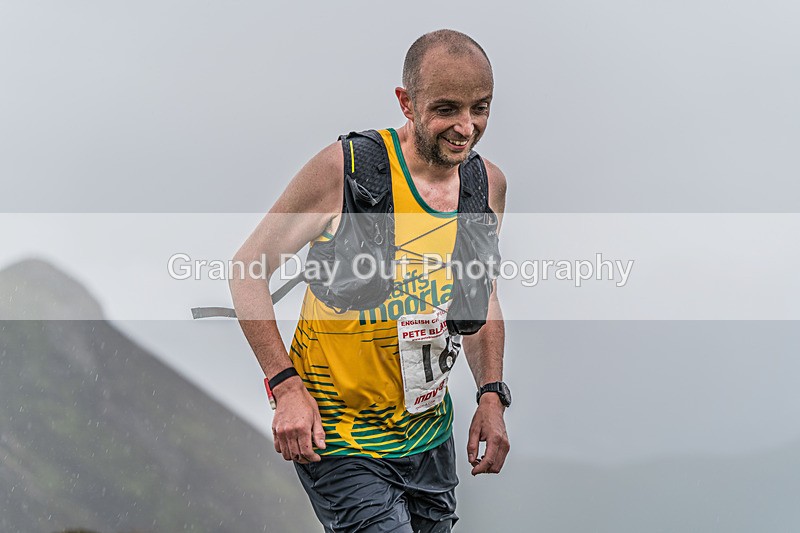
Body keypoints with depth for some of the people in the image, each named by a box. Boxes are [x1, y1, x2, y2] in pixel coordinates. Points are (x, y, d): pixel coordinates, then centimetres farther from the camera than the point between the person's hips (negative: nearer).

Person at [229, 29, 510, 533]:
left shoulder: (488, 184, 0)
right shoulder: (347, 168, -18)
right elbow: (248, 267, -11)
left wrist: (492, 396, 4)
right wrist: (287, 386, -18)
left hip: (430, 433, 6)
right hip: (339, 441, -6)